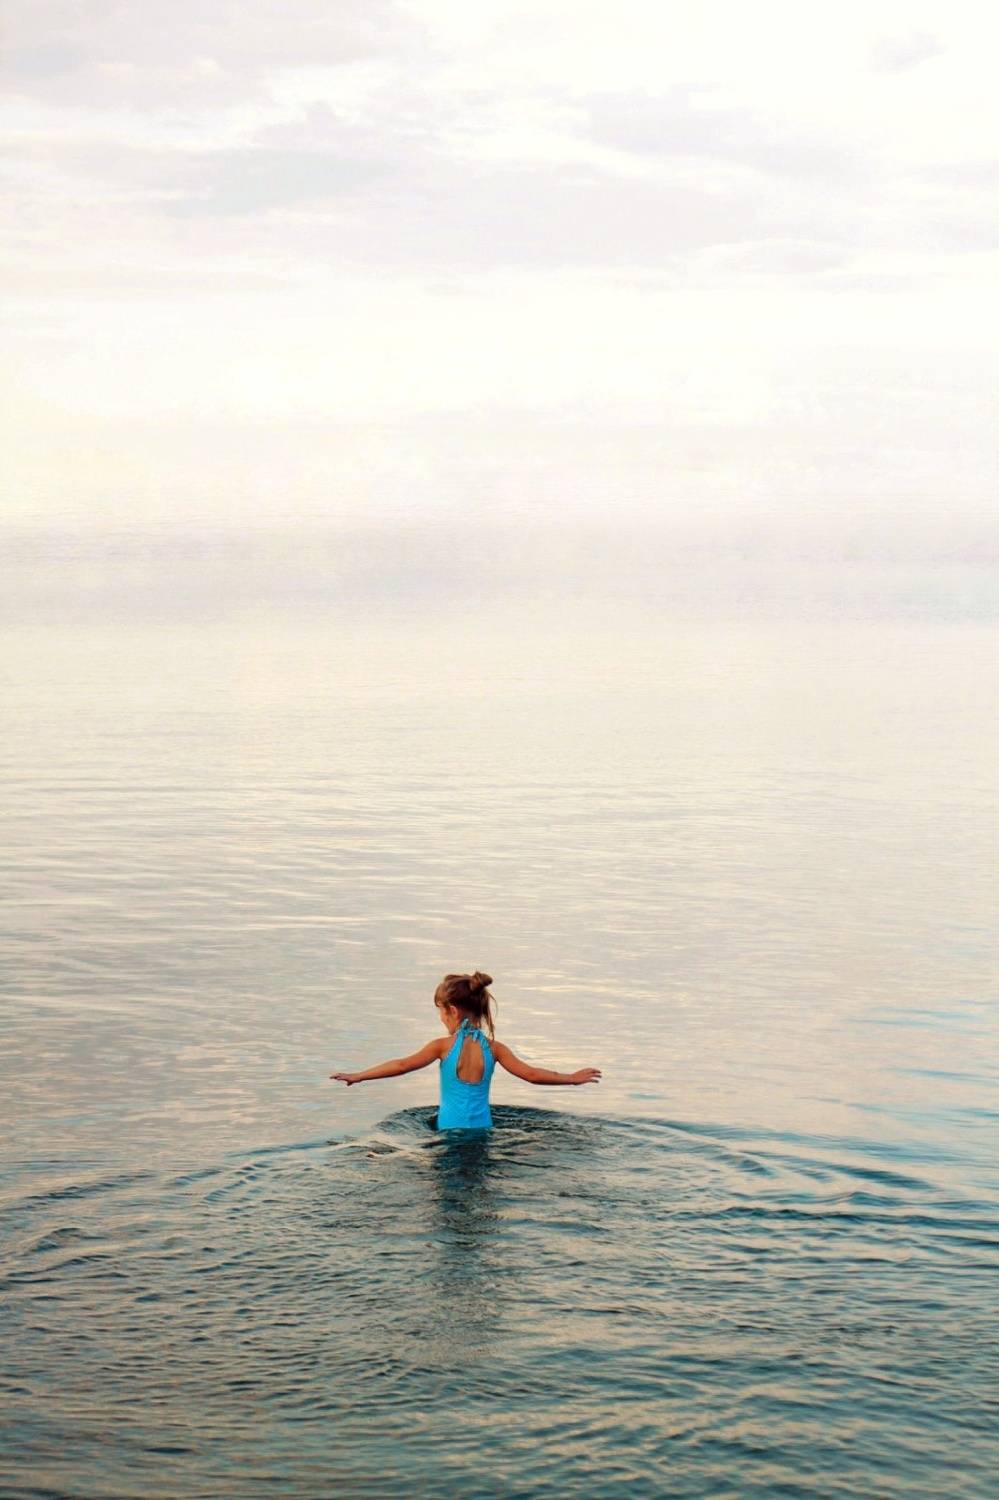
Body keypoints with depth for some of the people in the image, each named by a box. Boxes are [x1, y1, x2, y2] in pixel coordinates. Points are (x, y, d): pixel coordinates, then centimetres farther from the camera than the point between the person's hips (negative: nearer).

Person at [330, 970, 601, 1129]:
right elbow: (531, 1074, 6)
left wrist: (357, 1077, 7)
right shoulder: (493, 1048, 5)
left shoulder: (444, 1046, -2)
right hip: (483, 1130, 3)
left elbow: (402, 1065, -1)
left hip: (450, 1131, -3)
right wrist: (573, 1078, 18)